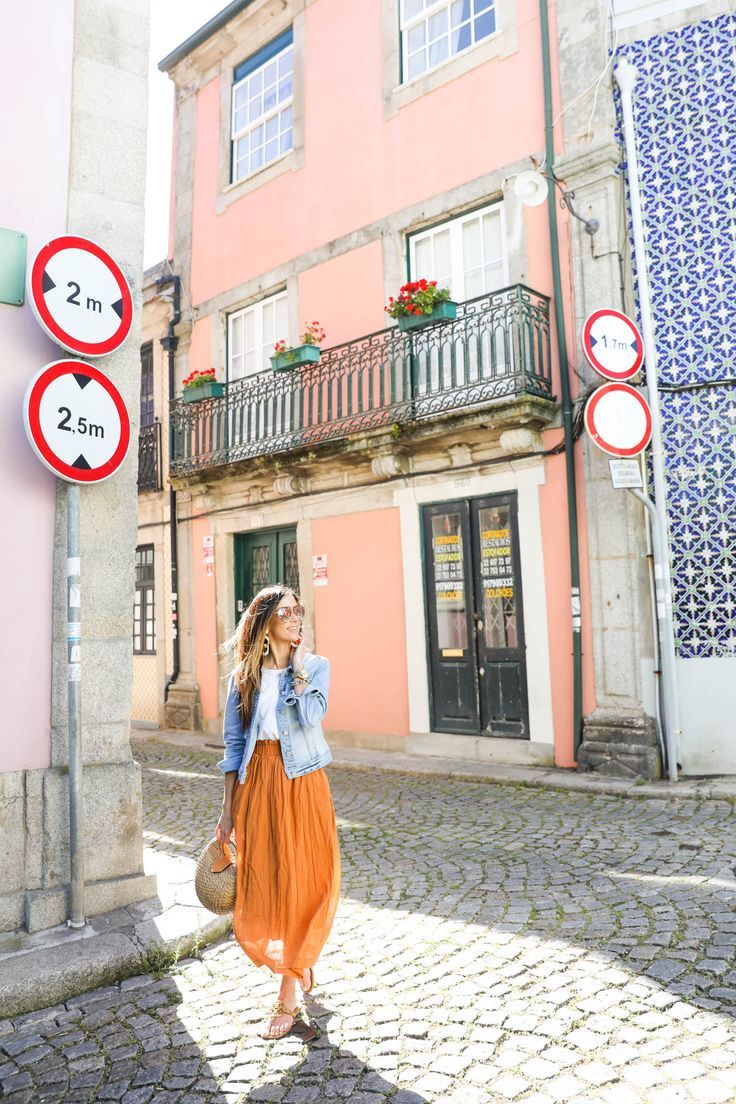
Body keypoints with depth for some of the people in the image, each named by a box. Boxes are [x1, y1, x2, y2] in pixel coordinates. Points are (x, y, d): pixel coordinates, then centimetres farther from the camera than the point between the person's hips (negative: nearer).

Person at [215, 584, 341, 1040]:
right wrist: (228, 810, 4)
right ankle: (299, 964, 37)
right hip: (257, 783, 2)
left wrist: (299, 666, -13)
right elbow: (234, 743, 5)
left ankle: (288, 996, 18)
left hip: (302, 783, -2)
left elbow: (311, 717, -19)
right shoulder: (244, 674, 5)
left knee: (301, 881, 1)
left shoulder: (316, 666, 0)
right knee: (261, 883, 8)